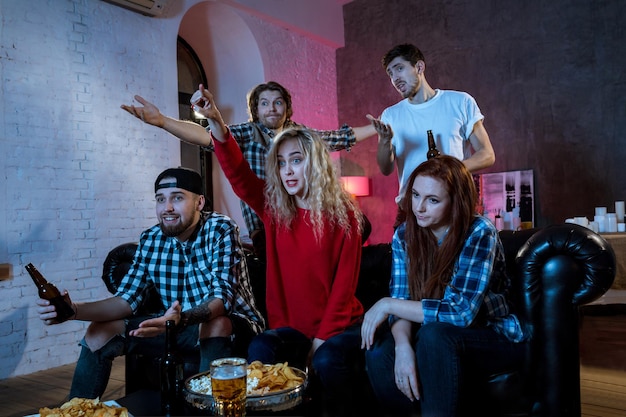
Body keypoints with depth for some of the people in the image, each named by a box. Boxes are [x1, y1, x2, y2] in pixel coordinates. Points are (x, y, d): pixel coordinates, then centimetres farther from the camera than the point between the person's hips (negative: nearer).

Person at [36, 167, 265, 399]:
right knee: (100, 331, -3)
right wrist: (75, 310, -20)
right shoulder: (150, 240, -2)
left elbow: (222, 298, -29)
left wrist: (182, 319, -49)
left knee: (217, 326, -39)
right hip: (180, 325, 5)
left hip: (230, 325, -5)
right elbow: (127, 300, -2)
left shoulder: (221, 230, -19)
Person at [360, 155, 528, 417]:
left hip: (496, 339, -4)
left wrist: (387, 305, -26)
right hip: (443, 341, 4)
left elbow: (462, 312, -27)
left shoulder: (479, 233, -21)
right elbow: (401, 301, -9)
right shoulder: (404, 235, -5)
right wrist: (403, 345, -30)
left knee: (434, 335, -34)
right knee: (379, 353, -24)